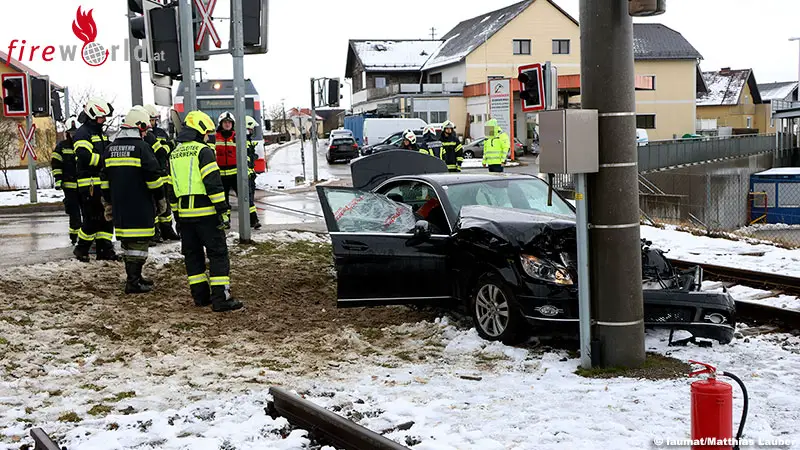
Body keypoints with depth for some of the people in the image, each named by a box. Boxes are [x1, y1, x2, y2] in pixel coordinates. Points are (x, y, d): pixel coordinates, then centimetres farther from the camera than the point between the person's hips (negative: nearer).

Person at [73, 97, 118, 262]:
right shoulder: (82, 133, -10)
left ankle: (105, 249, 16)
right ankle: (81, 249, 7)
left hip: (103, 184, 9)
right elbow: (85, 157, -22)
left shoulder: (100, 133, 21)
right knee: (92, 218, -7)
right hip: (89, 184, -9)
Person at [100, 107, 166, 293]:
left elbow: (104, 179, 17)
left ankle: (134, 277, 26)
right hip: (140, 207, -7)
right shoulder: (142, 147, -10)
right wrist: (161, 199, 2)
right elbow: (153, 176, -11)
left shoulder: (110, 149, 13)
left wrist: (108, 204, 24)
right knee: (139, 242, -4)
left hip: (119, 207, 7)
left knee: (127, 241, 16)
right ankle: (133, 283, -6)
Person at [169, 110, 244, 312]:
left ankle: (200, 295, 17)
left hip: (185, 213, 7)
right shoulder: (203, 151, -9)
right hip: (206, 212, -7)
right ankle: (221, 298, -8)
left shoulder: (174, 155, 15)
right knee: (218, 254, -4)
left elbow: (173, 188, 19)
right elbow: (213, 183, -16)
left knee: (193, 254, 14)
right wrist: (223, 211, -14)